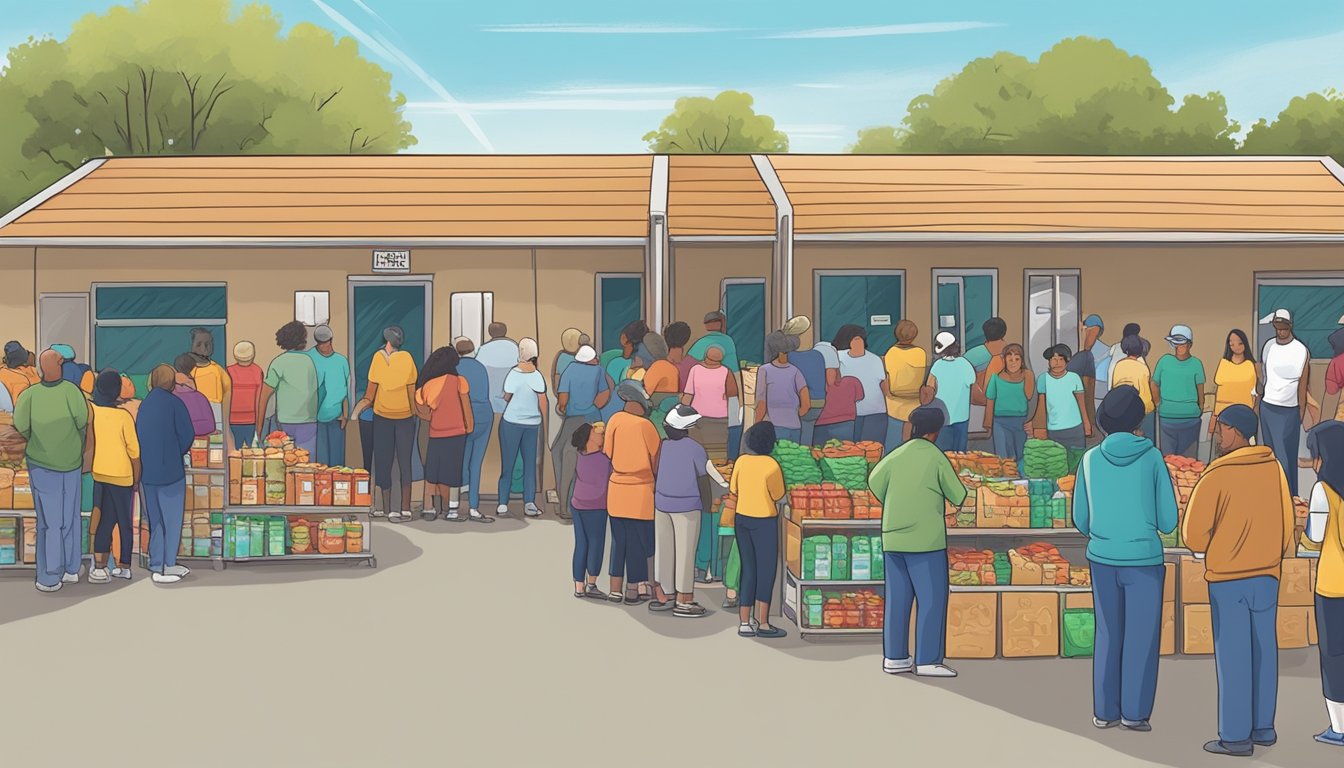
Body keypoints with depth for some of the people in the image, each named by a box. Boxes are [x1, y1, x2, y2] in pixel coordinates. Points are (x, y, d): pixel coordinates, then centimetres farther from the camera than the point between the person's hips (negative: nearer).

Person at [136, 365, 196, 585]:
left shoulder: (145, 403, 4)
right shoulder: (174, 403, -12)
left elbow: (138, 435, 5)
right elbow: (187, 435, -11)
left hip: (147, 472, 6)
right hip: (170, 470, -6)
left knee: (155, 519, 15)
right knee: (171, 520, 4)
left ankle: (157, 565, 21)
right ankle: (166, 567, 5)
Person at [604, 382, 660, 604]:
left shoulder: (615, 420, -3)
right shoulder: (645, 426, -15)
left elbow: (607, 453, 4)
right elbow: (657, 461, -7)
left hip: (616, 491, 4)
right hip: (641, 493, -4)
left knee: (618, 541, 14)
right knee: (638, 543, 7)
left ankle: (616, 589, 18)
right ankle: (634, 590, 13)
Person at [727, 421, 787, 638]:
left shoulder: (741, 461, 0)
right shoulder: (772, 466, -15)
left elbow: (734, 490, 8)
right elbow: (778, 496, -6)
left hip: (742, 518, 6)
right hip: (764, 521, -6)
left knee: (748, 569, 12)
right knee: (766, 570, 3)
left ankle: (745, 622, 12)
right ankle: (763, 623, 3)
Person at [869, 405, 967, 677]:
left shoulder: (897, 454, 4)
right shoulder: (937, 458, -8)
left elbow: (875, 482, 7)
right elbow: (958, 496, -3)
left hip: (893, 538, 5)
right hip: (926, 540, -5)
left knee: (897, 598, 10)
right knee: (932, 599, 0)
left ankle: (894, 657, 13)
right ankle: (927, 660, -3)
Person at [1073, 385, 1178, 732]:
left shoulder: (1091, 459, 0)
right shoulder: (1152, 457, -7)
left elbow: (1081, 521, 6)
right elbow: (1168, 521, -3)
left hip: (1102, 559, 3)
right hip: (1144, 560, -3)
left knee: (1108, 634, 13)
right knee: (1142, 637, 7)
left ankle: (1105, 710, 13)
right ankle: (1134, 711, 5)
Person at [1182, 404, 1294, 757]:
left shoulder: (1215, 476, -17)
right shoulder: (1273, 468, -2)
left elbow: (1194, 535, -14)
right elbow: (1285, 523, 7)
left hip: (1227, 578, -5)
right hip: (1267, 574, 5)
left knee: (1232, 656, 1)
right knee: (1263, 651, 13)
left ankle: (1235, 736, 6)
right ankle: (1263, 727, 21)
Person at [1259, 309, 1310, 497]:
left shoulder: (1301, 352, -12)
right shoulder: (1268, 346, 4)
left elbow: (1303, 385, -9)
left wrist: (1301, 415, -8)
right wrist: (1257, 402, 9)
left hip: (1288, 411, -5)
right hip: (1266, 407, 5)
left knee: (1286, 458, -4)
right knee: (1270, 455, 14)